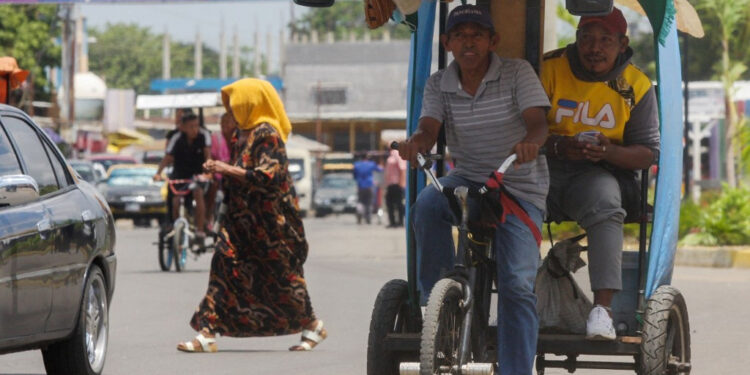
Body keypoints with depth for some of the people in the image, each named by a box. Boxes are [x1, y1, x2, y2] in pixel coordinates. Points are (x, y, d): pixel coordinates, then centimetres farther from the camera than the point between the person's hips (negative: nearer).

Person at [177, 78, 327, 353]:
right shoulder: (245, 134, 14)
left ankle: (313, 327, 20)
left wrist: (230, 170, -20)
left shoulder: (267, 134, -14)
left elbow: (268, 176, -23)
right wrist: (221, 169, 10)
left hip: (269, 221, -9)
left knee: (280, 275, 2)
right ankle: (208, 333, -7)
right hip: (243, 220, 9)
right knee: (225, 266, -2)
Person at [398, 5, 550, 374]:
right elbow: (429, 128, -8)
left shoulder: (517, 73, -4)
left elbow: (538, 122, -15)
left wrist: (530, 142, -40)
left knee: (517, 284, -18)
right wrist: (416, 142, -34)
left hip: (519, 187, -2)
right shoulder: (439, 84, 6)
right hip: (467, 178, 3)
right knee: (428, 202, -33)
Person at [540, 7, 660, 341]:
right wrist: (558, 146, -20)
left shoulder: (636, 87, 7)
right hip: (544, 164, 0)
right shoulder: (549, 69, 3)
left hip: (596, 173, 0)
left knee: (605, 206, -35)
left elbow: (648, 151, 4)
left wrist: (609, 152, -16)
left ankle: (603, 307, -40)